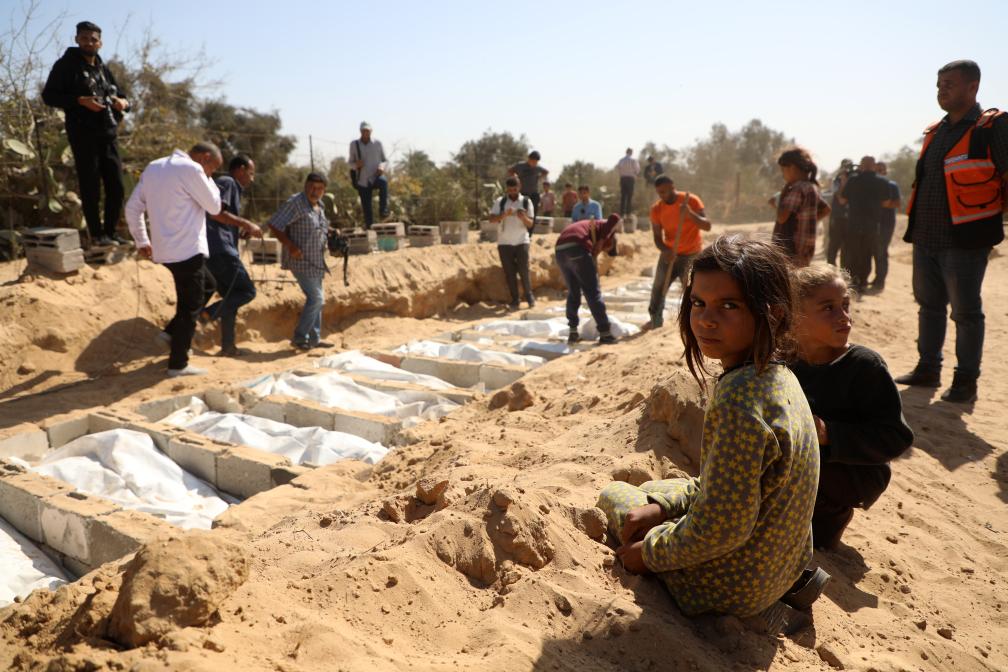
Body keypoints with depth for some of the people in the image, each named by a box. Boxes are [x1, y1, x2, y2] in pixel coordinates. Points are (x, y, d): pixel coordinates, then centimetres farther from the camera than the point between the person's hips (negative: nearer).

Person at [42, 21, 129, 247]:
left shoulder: (103, 69, 18)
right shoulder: (66, 65, 0)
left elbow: (120, 94, 24)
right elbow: (49, 95, -5)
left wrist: (123, 102, -1)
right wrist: (80, 101, -19)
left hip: (108, 135, 6)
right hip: (83, 135, -6)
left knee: (116, 186, 5)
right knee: (90, 187, -3)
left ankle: (110, 231, 15)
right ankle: (97, 234, 2)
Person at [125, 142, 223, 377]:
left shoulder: (153, 167, 13)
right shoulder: (191, 169, -13)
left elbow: (132, 207, 14)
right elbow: (214, 206, -5)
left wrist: (142, 241, 19)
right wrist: (207, 179, 5)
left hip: (165, 249, 9)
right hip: (188, 250, -9)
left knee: (208, 286, 25)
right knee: (190, 307, 2)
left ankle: (172, 332, 22)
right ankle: (178, 364, 7)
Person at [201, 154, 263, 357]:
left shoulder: (232, 187, 26)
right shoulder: (227, 182, -3)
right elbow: (216, 213, -19)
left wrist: (244, 231, 16)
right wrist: (247, 224, -15)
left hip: (214, 251, 10)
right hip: (220, 250, -10)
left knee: (231, 296, 12)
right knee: (247, 291, -7)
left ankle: (228, 346, 14)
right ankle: (207, 313, -19)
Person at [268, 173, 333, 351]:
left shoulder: (319, 206, 13)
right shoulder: (295, 203, -14)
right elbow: (274, 225, -18)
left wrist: (329, 236, 7)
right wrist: (290, 246, -24)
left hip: (315, 261, 9)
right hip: (301, 260, -9)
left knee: (316, 298, 13)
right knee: (316, 298, -11)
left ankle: (314, 338, 22)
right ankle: (299, 338, -1)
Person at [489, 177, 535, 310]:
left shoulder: (526, 201, 3)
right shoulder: (500, 202, 3)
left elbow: (530, 224, -1)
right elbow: (492, 218, -9)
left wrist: (524, 218, -23)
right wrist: (504, 215, -26)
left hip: (522, 241, -1)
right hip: (505, 242, 1)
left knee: (524, 270, -5)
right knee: (509, 272, 2)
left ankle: (529, 296, 13)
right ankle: (514, 300, 11)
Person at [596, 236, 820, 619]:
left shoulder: (738, 400, -35)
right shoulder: (777, 377, -4)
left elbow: (720, 529, -30)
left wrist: (648, 552, -13)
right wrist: (661, 505, -1)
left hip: (731, 585, -8)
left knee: (613, 496, 14)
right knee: (651, 490, 29)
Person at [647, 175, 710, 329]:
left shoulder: (691, 200, -12)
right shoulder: (656, 209, -4)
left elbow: (707, 226, -16)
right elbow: (657, 237, -3)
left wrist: (691, 214, -33)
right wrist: (665, 250, -24)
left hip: (691, 255, -3)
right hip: (669, 254, 4)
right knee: (658, 290, 3)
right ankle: (655, 322, 15)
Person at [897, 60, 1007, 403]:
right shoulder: (934, 132, 14)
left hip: (964, 240, -7)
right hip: (926, 237, 7)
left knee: (966, 312, 0)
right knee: (929, 305, 14)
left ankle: (966, 381, 11)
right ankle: (928, 369, 26)